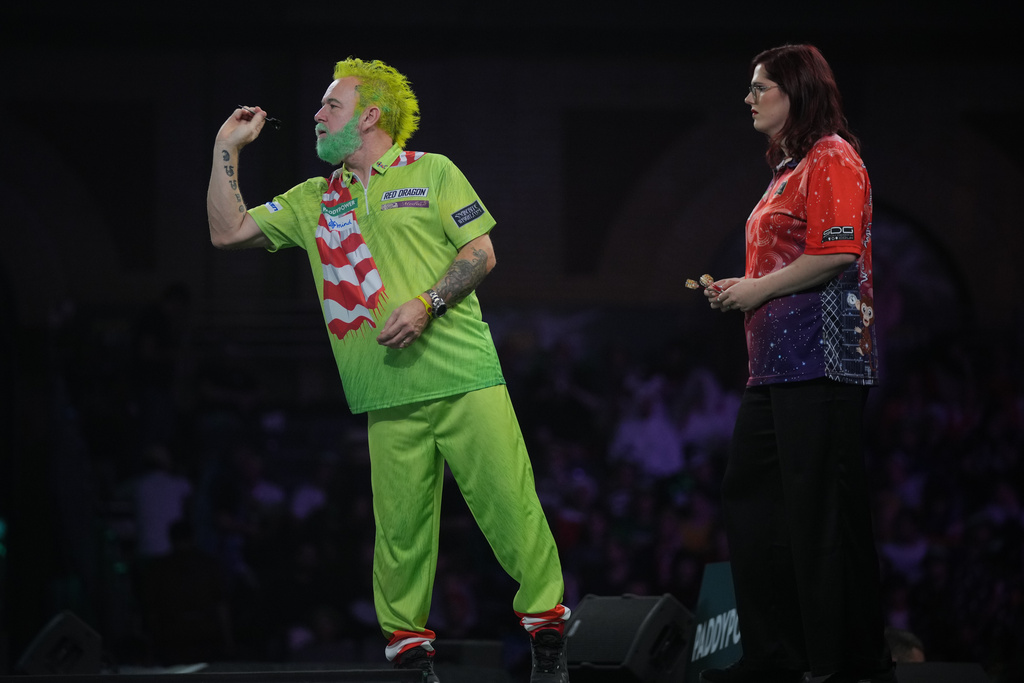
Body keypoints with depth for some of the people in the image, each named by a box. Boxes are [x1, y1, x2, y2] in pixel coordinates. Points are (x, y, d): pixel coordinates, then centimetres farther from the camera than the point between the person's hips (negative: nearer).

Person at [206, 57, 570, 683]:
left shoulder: (432, 173, 7)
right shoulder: (314, 201, 17)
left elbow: (481, 253, 1)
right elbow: (228, 232, 15)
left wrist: (427, 303, -12)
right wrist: (227, 150, 10)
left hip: (462, 374, -3)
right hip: (389, 397, 3)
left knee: (508, 502, -6)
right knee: (400, 525, 1)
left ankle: (548, 630, 2)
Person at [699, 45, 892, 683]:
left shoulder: (832, 159, -8)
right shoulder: (792, 167, 22)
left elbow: (835, 254, -19)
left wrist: (758, 289, -12)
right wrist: (739, 290, 14)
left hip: (820, 355, -10)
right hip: (778, 360, 11)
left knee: (824, 506, -9)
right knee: (750, 493, 9)